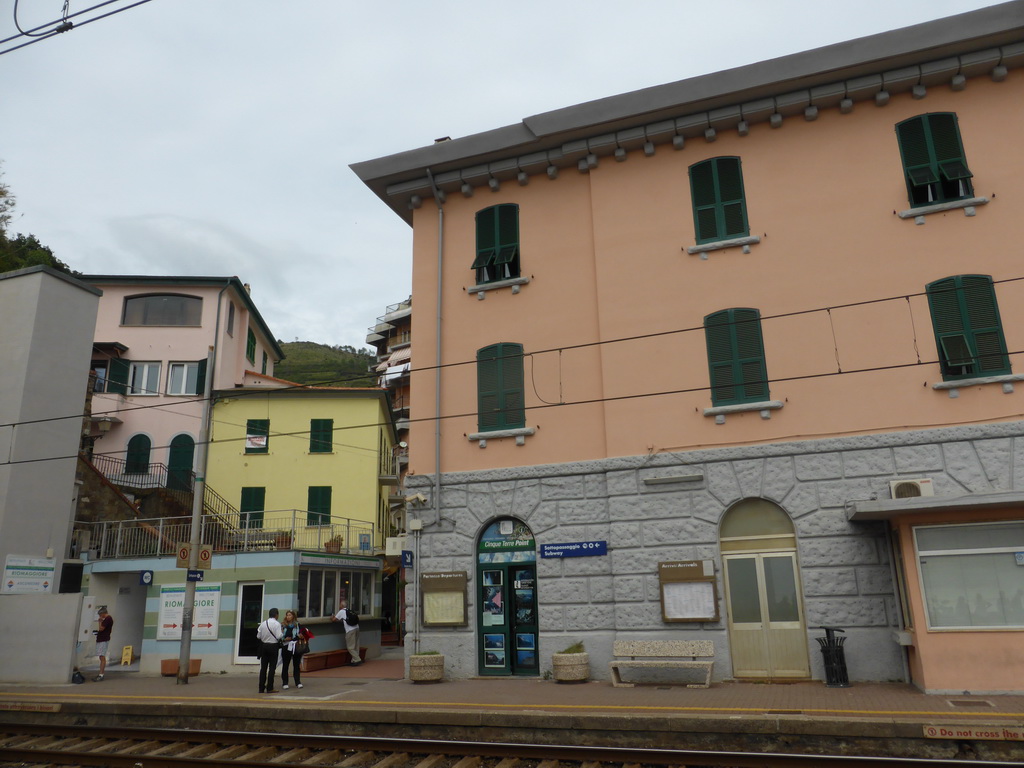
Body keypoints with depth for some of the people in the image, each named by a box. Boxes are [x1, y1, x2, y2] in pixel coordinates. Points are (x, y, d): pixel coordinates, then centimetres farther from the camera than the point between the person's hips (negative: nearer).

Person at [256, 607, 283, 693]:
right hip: (273, 646, -5)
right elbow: (279, 636, -16)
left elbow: (258, 636, 5)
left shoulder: (263, 624, 2)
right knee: (272, 667, 1)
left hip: (264, 646, 5)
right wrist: (282, 634, 4)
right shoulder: (277, 624, -12)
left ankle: (261, 688, 12)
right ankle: (269, 688, 1)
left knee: (263, 667, 9)